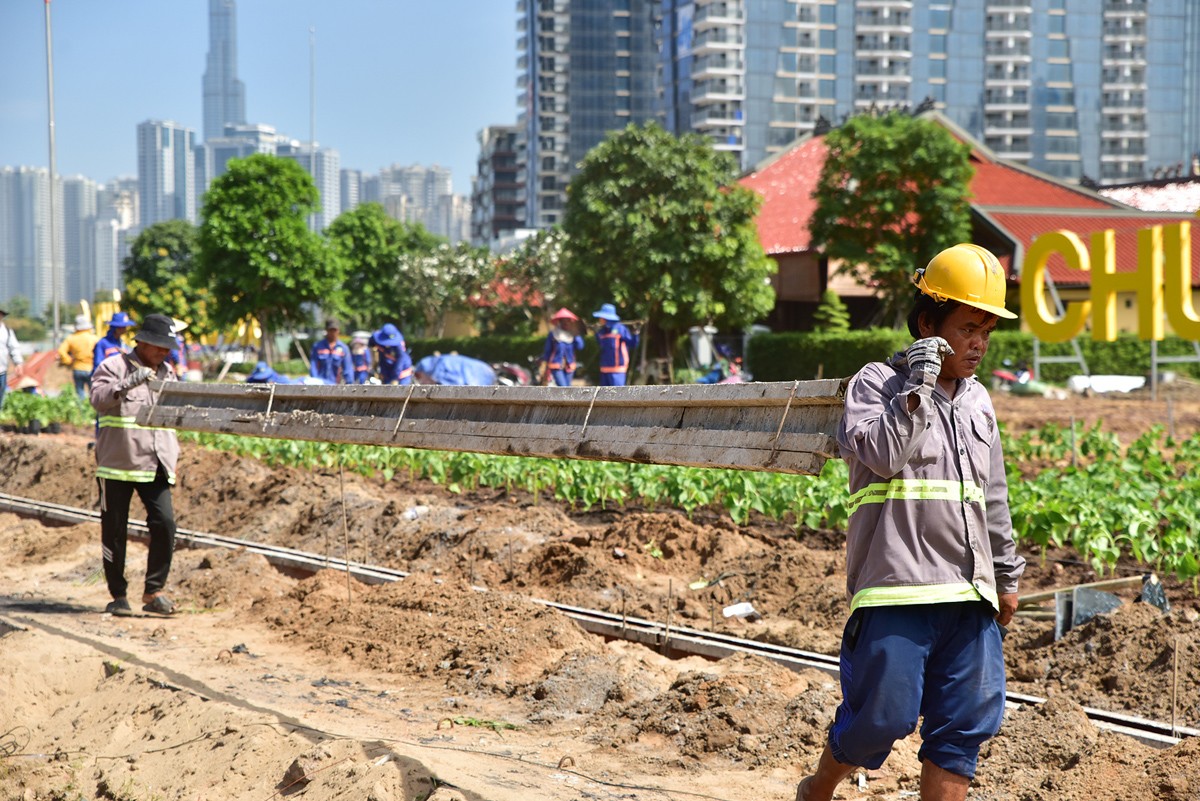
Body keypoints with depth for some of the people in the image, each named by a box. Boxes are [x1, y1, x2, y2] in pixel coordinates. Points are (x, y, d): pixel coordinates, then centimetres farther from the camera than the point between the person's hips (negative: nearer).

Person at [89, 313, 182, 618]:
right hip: (117, 464, -4)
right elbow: (98, 398, -18)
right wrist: (129, 383, -32)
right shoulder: (114, 366, -1)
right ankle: (118, 595, 13)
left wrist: (172, 457, 17)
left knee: (165, 522, -12)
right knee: (114, 531, 2)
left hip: (155, 466, 4)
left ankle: (154, 591, -3)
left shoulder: (167, 374, 16)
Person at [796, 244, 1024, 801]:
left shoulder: (977, 400, 18)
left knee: (967, 720, 2)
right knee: (884, 714, -4)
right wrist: (918, 384, -16)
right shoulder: (877, 382, -1)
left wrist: (1006, 574, 26)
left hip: (969, 594, 6)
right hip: (897, 588, -6)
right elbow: (883, 454, -20)